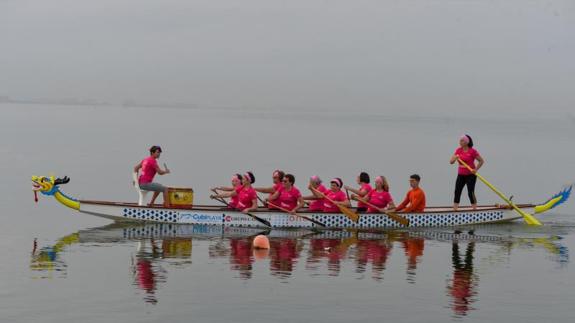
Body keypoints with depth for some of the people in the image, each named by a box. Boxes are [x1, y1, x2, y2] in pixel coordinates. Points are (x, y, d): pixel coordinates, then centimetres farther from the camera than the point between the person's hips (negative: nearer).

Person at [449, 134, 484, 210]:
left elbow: (481, 161, -5)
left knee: (470, 192, -6)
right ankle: (454, 209, 1)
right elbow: (451, 162, 1)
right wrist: (455, 158, -19)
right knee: (457, 192, 0)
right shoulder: (458, 150, 3)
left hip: (470, 175, -5)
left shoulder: (472, 151, -10)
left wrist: (476, 169, -13)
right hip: (461, 175, 5)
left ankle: (474, 209, 2)